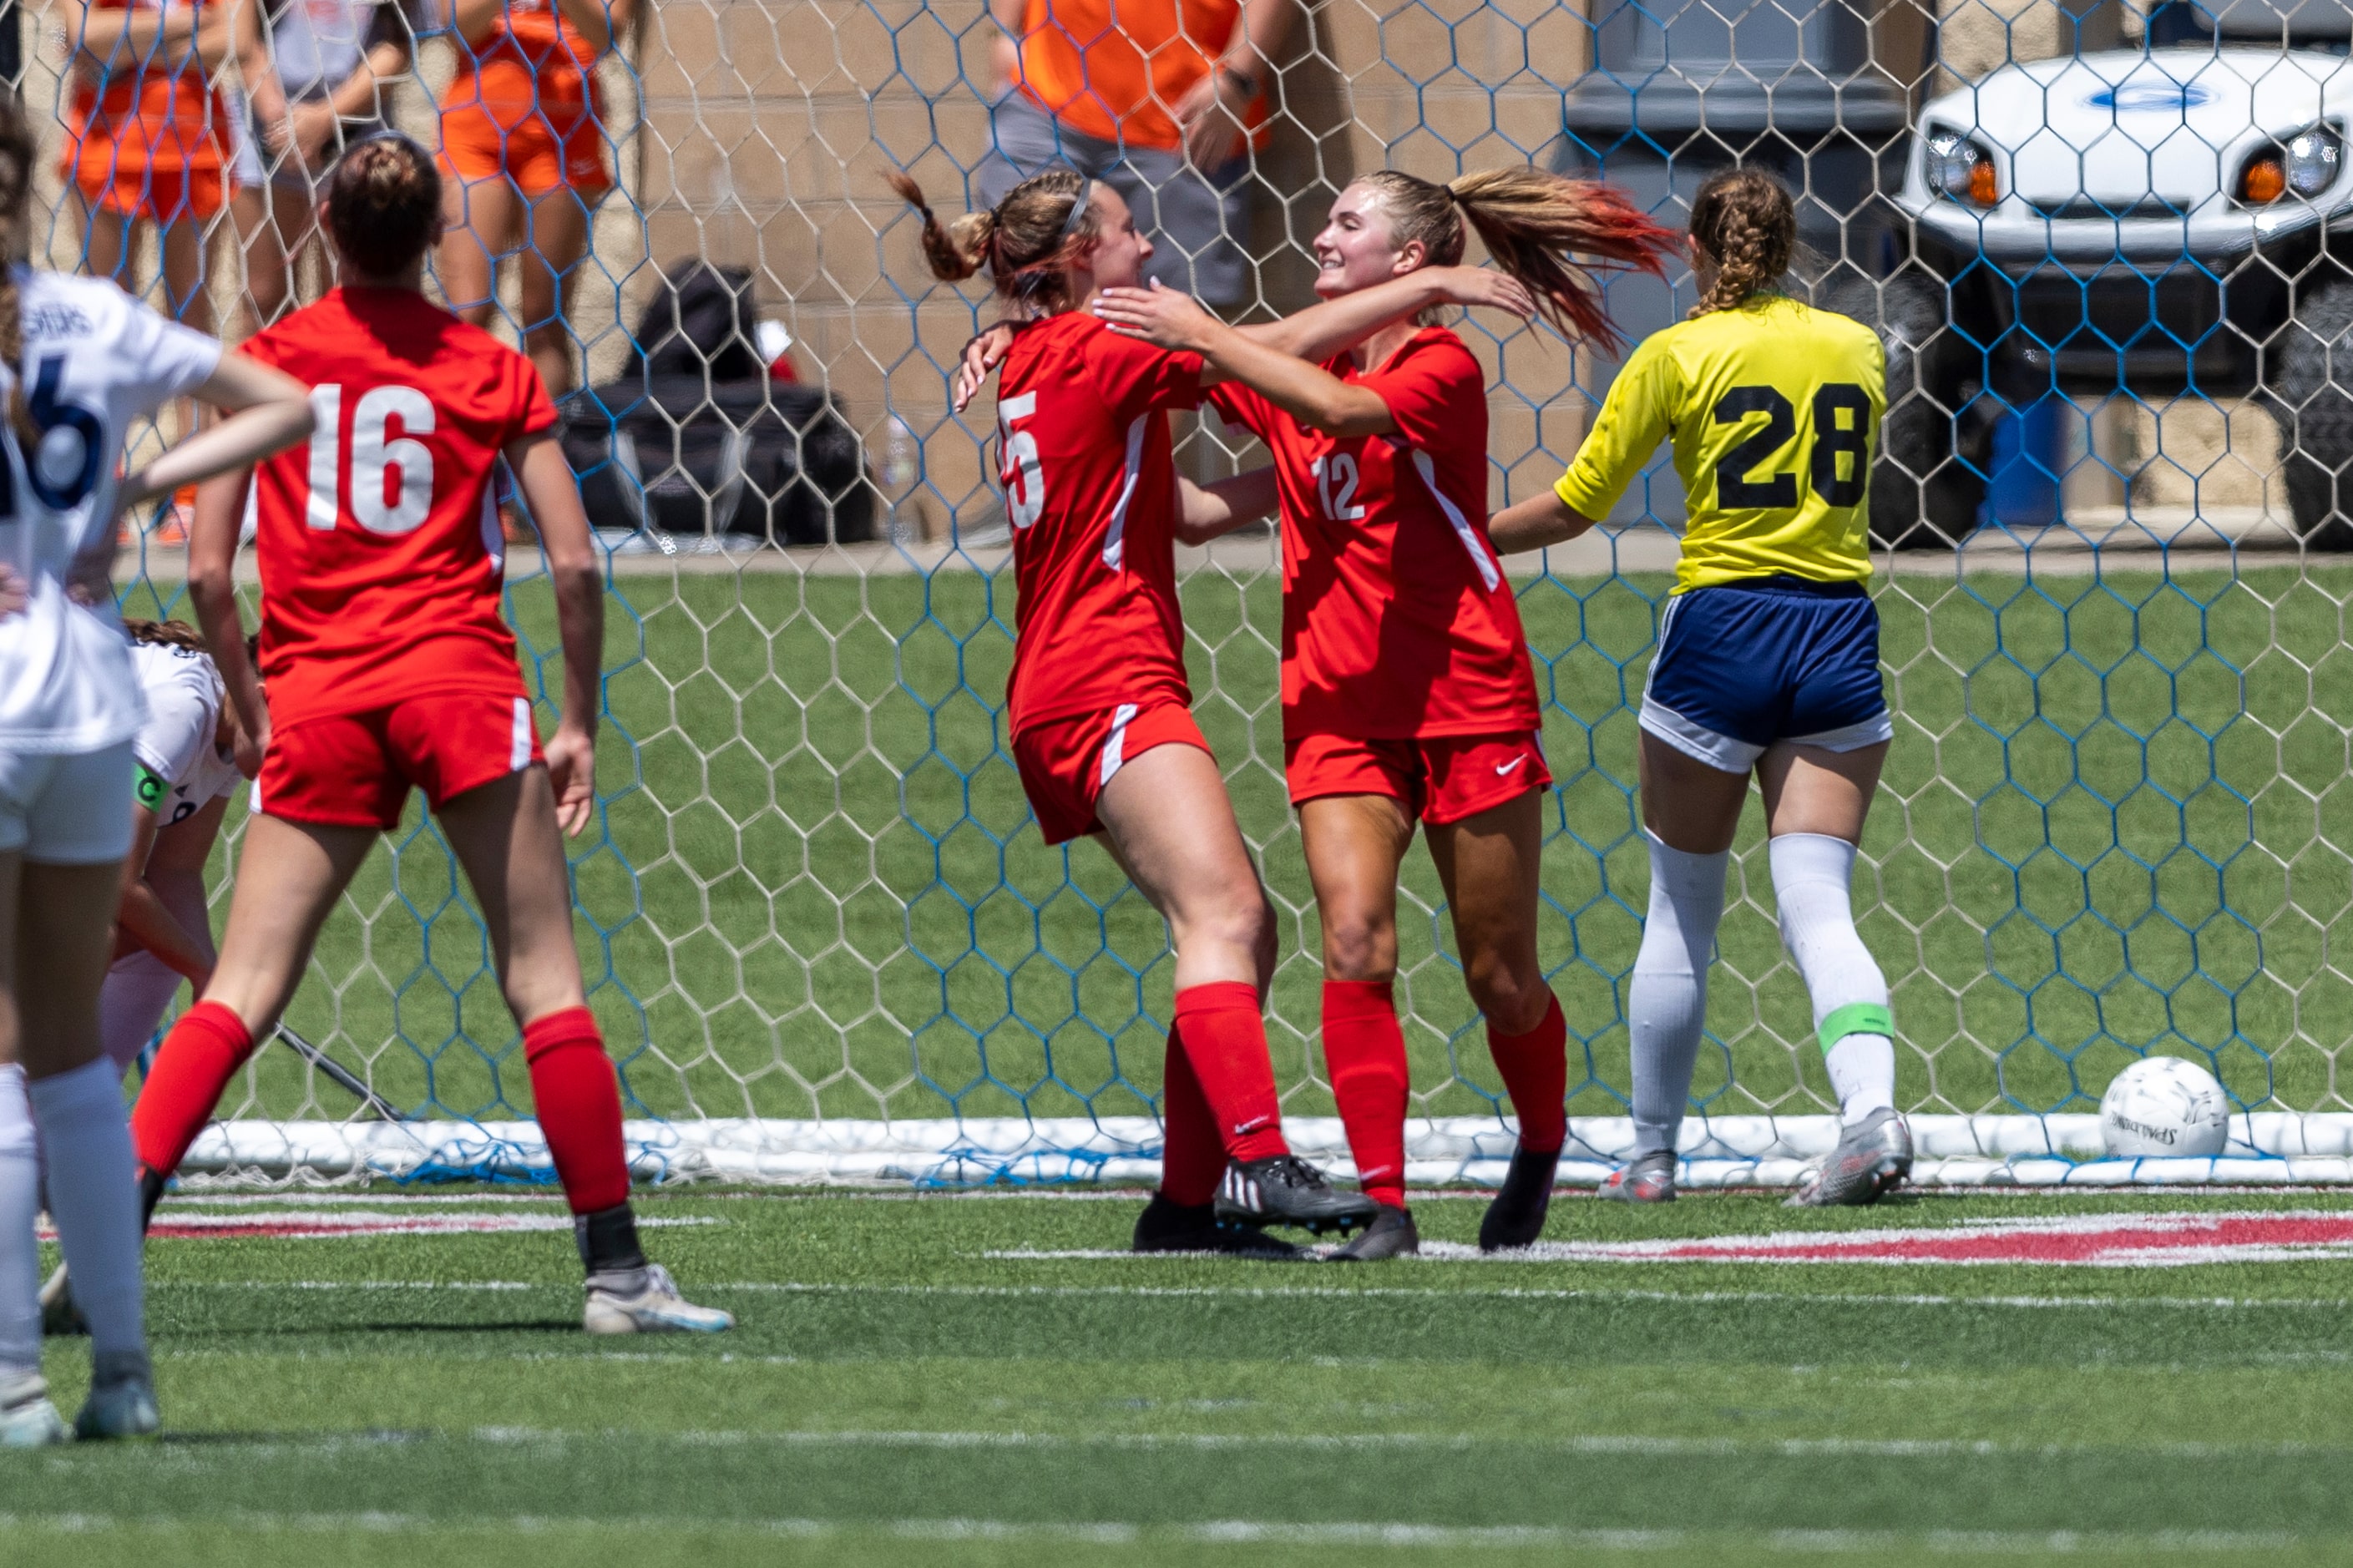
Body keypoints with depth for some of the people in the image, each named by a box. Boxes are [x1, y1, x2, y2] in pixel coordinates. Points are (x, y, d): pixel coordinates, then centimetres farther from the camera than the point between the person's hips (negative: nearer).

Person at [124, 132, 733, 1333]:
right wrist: (579, 722, 11)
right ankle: (616, 1269, 1)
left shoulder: (265, 362, 9)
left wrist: (253, 712, 16)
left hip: (314, 702, 1)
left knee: (242, 991, 2)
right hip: (458, 685, -1)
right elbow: (575, 564, 2)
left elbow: (206, 570, 5)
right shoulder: (492, 372, 8)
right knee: (545, 979, 3)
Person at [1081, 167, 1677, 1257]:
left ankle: (1542, 1153, 31)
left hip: (1466, 697, -4)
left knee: (1500, 977, 4)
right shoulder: (1293, 364, 10)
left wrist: (1201, 332, -27)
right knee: (1354, 942, -15)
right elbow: (1146, 362, 18)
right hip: (1337, 706, 4)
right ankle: (1383, 1204, -16)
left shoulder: (1443, 366, -9)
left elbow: (1345, 413, -29)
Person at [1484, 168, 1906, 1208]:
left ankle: (1652, 1155, 19)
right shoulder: (1857, 349, 9)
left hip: (1719, 630, -3)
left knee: (1681, 910, 11)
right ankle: (1870, 1110, -27)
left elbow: (1573, 507, 0)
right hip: (1839, 633, 3)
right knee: (1816, 902, -3)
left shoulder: (1678, 355, -3)